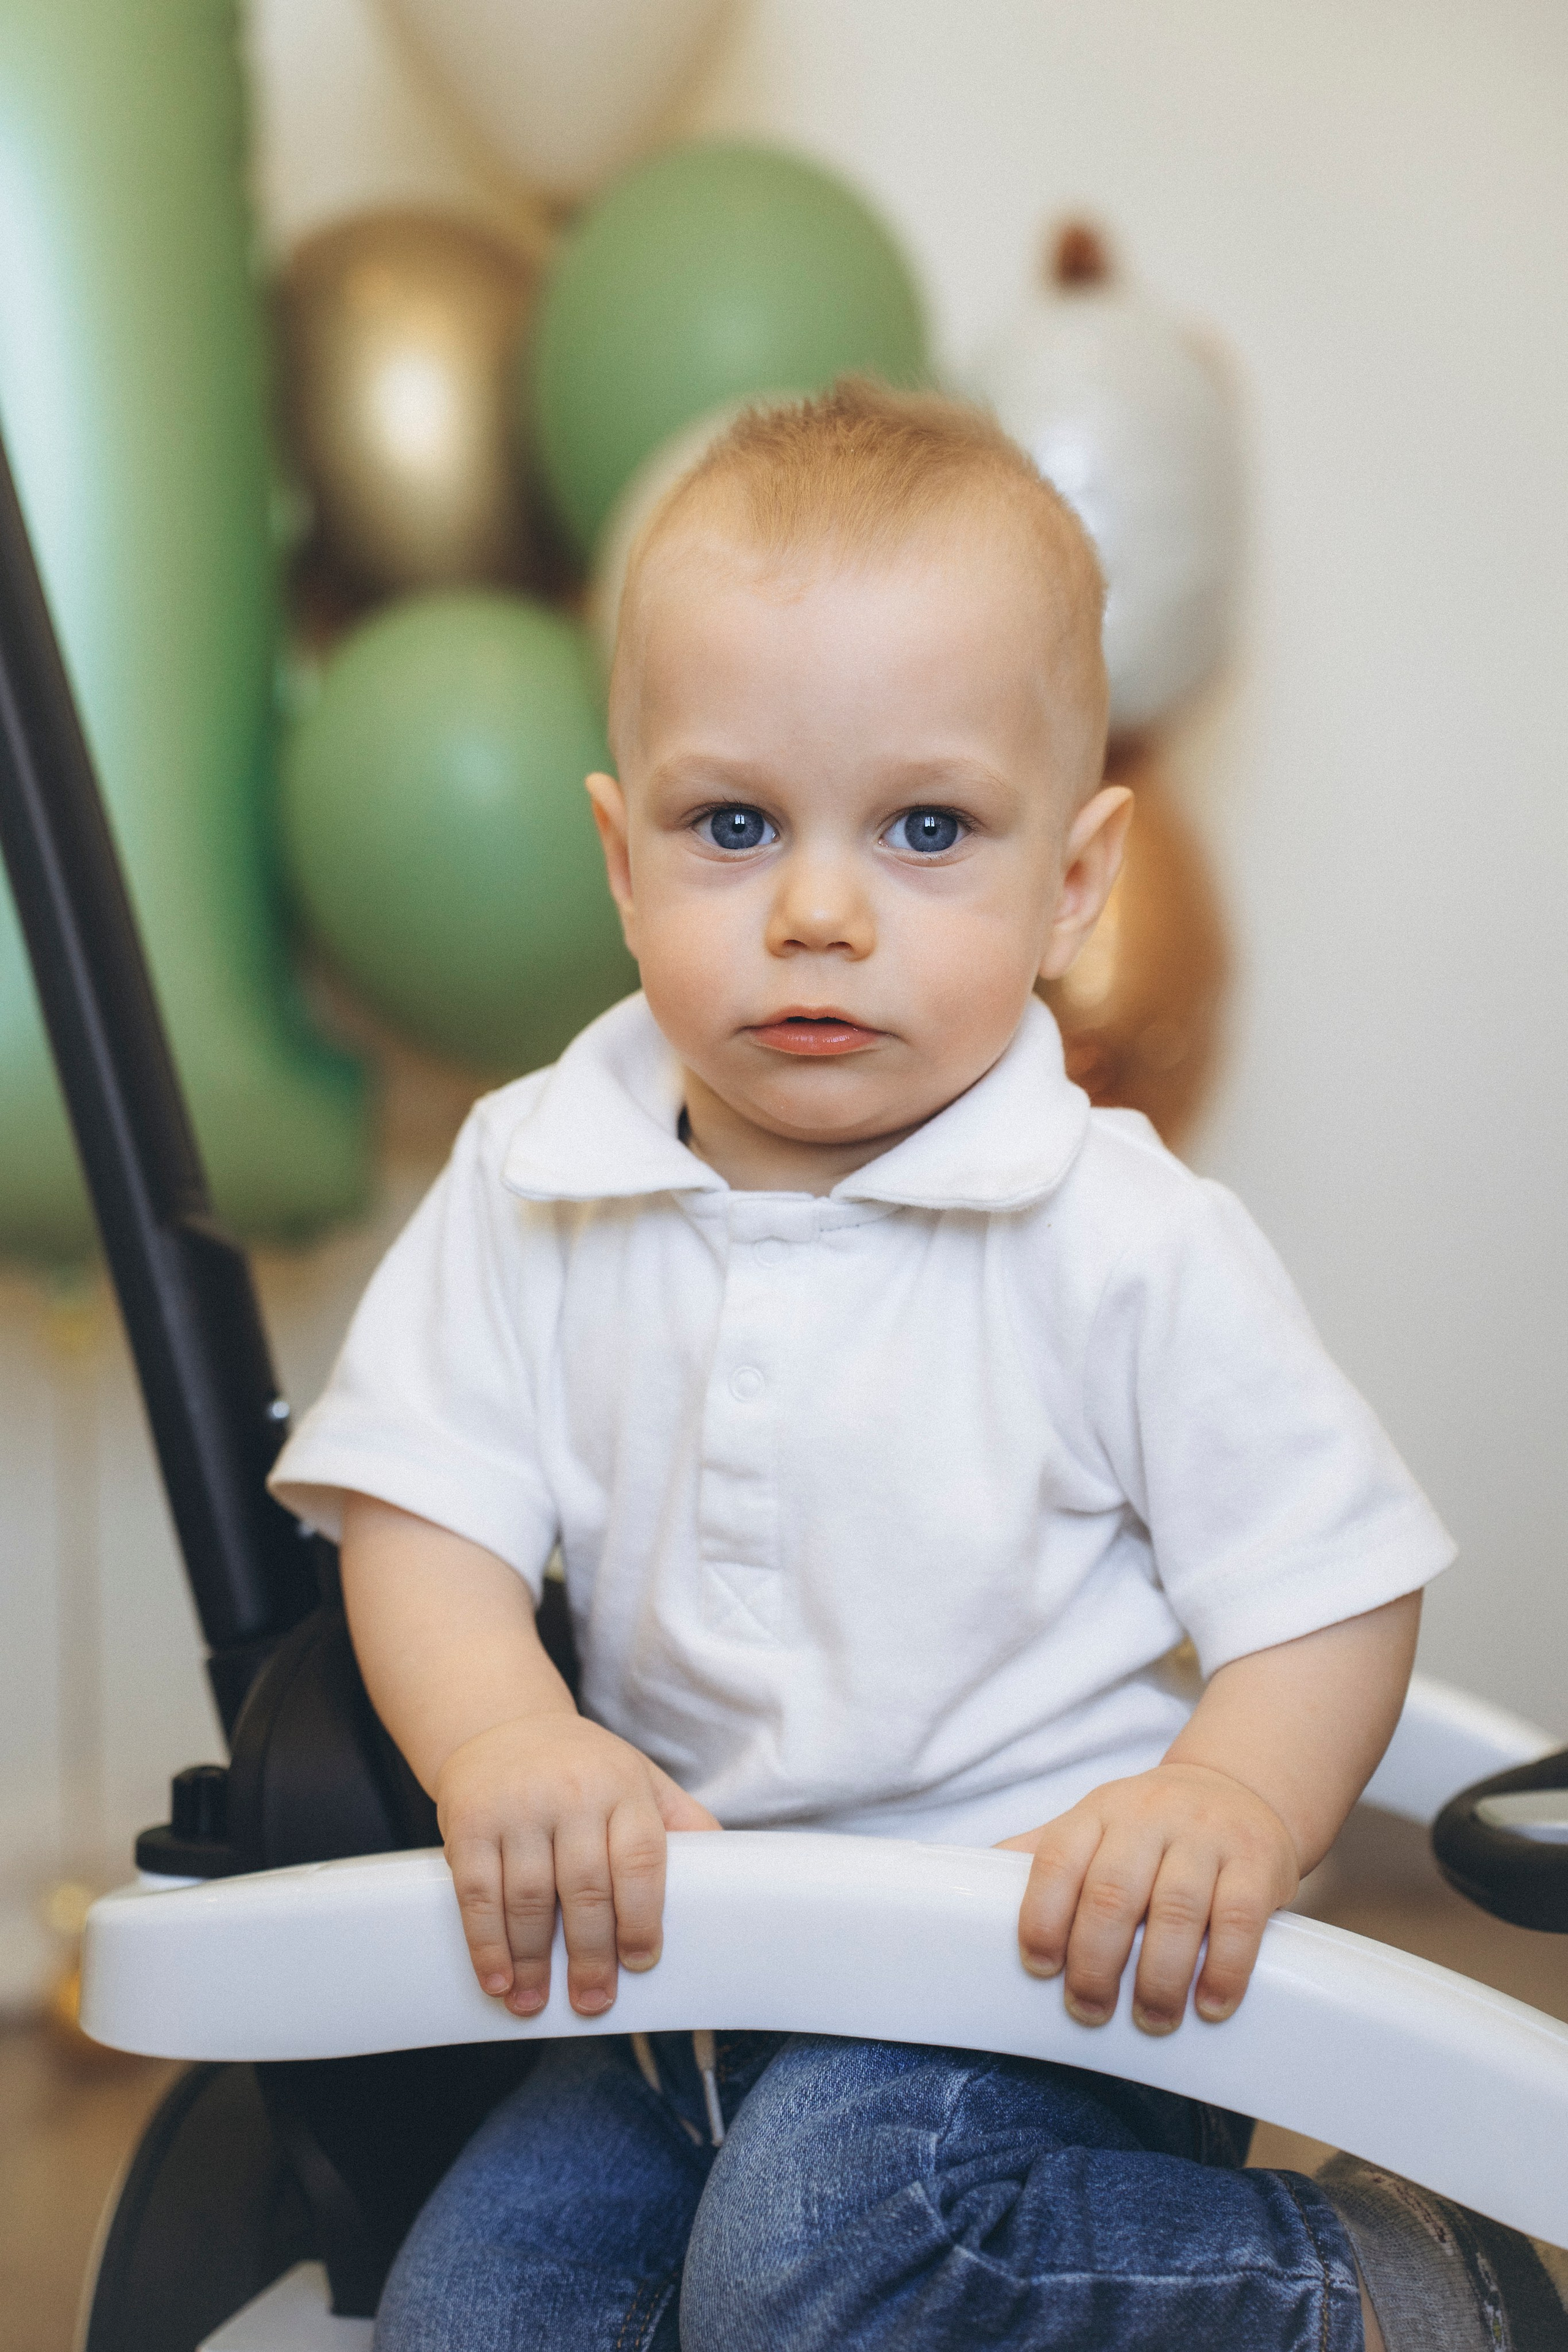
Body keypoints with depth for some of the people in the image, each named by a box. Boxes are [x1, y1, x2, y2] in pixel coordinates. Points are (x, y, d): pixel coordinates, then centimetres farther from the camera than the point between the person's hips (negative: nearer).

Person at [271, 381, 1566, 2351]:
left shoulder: (1130, 1244, -12)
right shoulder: (529, 1191, -2)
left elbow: (1336, 1586, -7)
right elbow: (422, 1504, -4)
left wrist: (1233, 1802, -27)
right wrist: (500, 1735, -25)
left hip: (1044, 1965, -5)